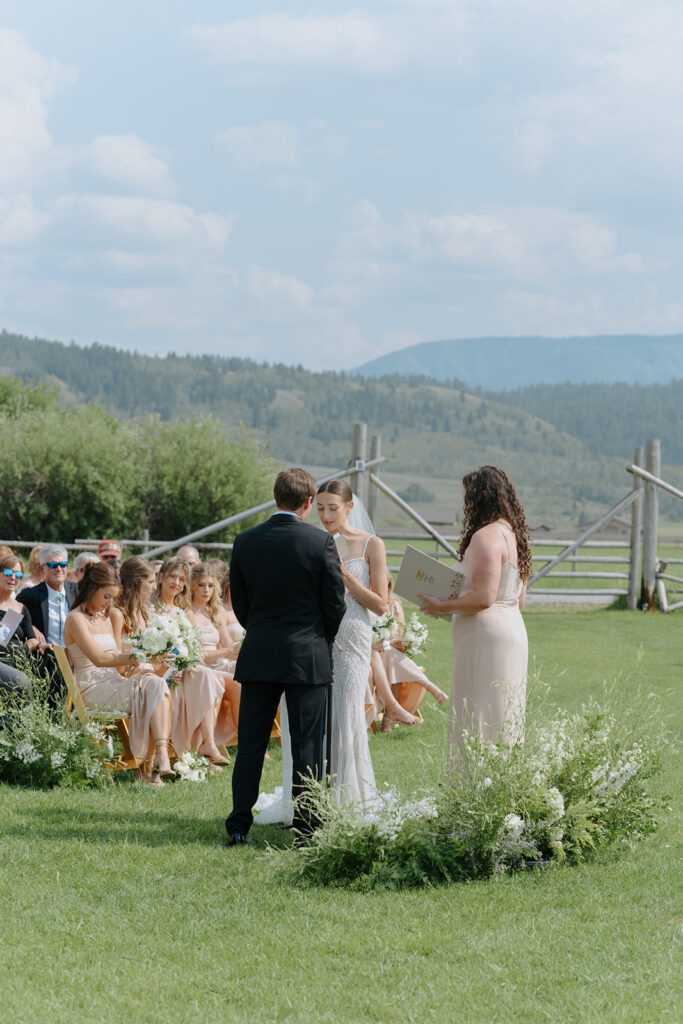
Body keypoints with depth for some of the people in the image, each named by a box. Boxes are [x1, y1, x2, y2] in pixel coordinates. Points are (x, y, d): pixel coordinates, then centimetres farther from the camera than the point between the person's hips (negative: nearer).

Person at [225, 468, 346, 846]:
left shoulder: (246, 541, -1)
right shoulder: (320, 542, -9)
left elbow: (239, 602, 7)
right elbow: (335, 604, -4)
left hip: (258, 657, 3)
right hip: (308, 658, -3)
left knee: (250, 745, 8)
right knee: (306, 748, 3)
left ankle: (239, 826, 9)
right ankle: (306, 830, 5)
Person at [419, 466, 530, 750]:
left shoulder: (486, 536, -15)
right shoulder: (513, 534, 15)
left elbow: (484, 598, -23)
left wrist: (443, 607, -11)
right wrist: (458, 598, 20)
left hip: (486, 635, -10)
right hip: (512, 628, 10)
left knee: (479, 720, -8)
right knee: (503, 718, 11)